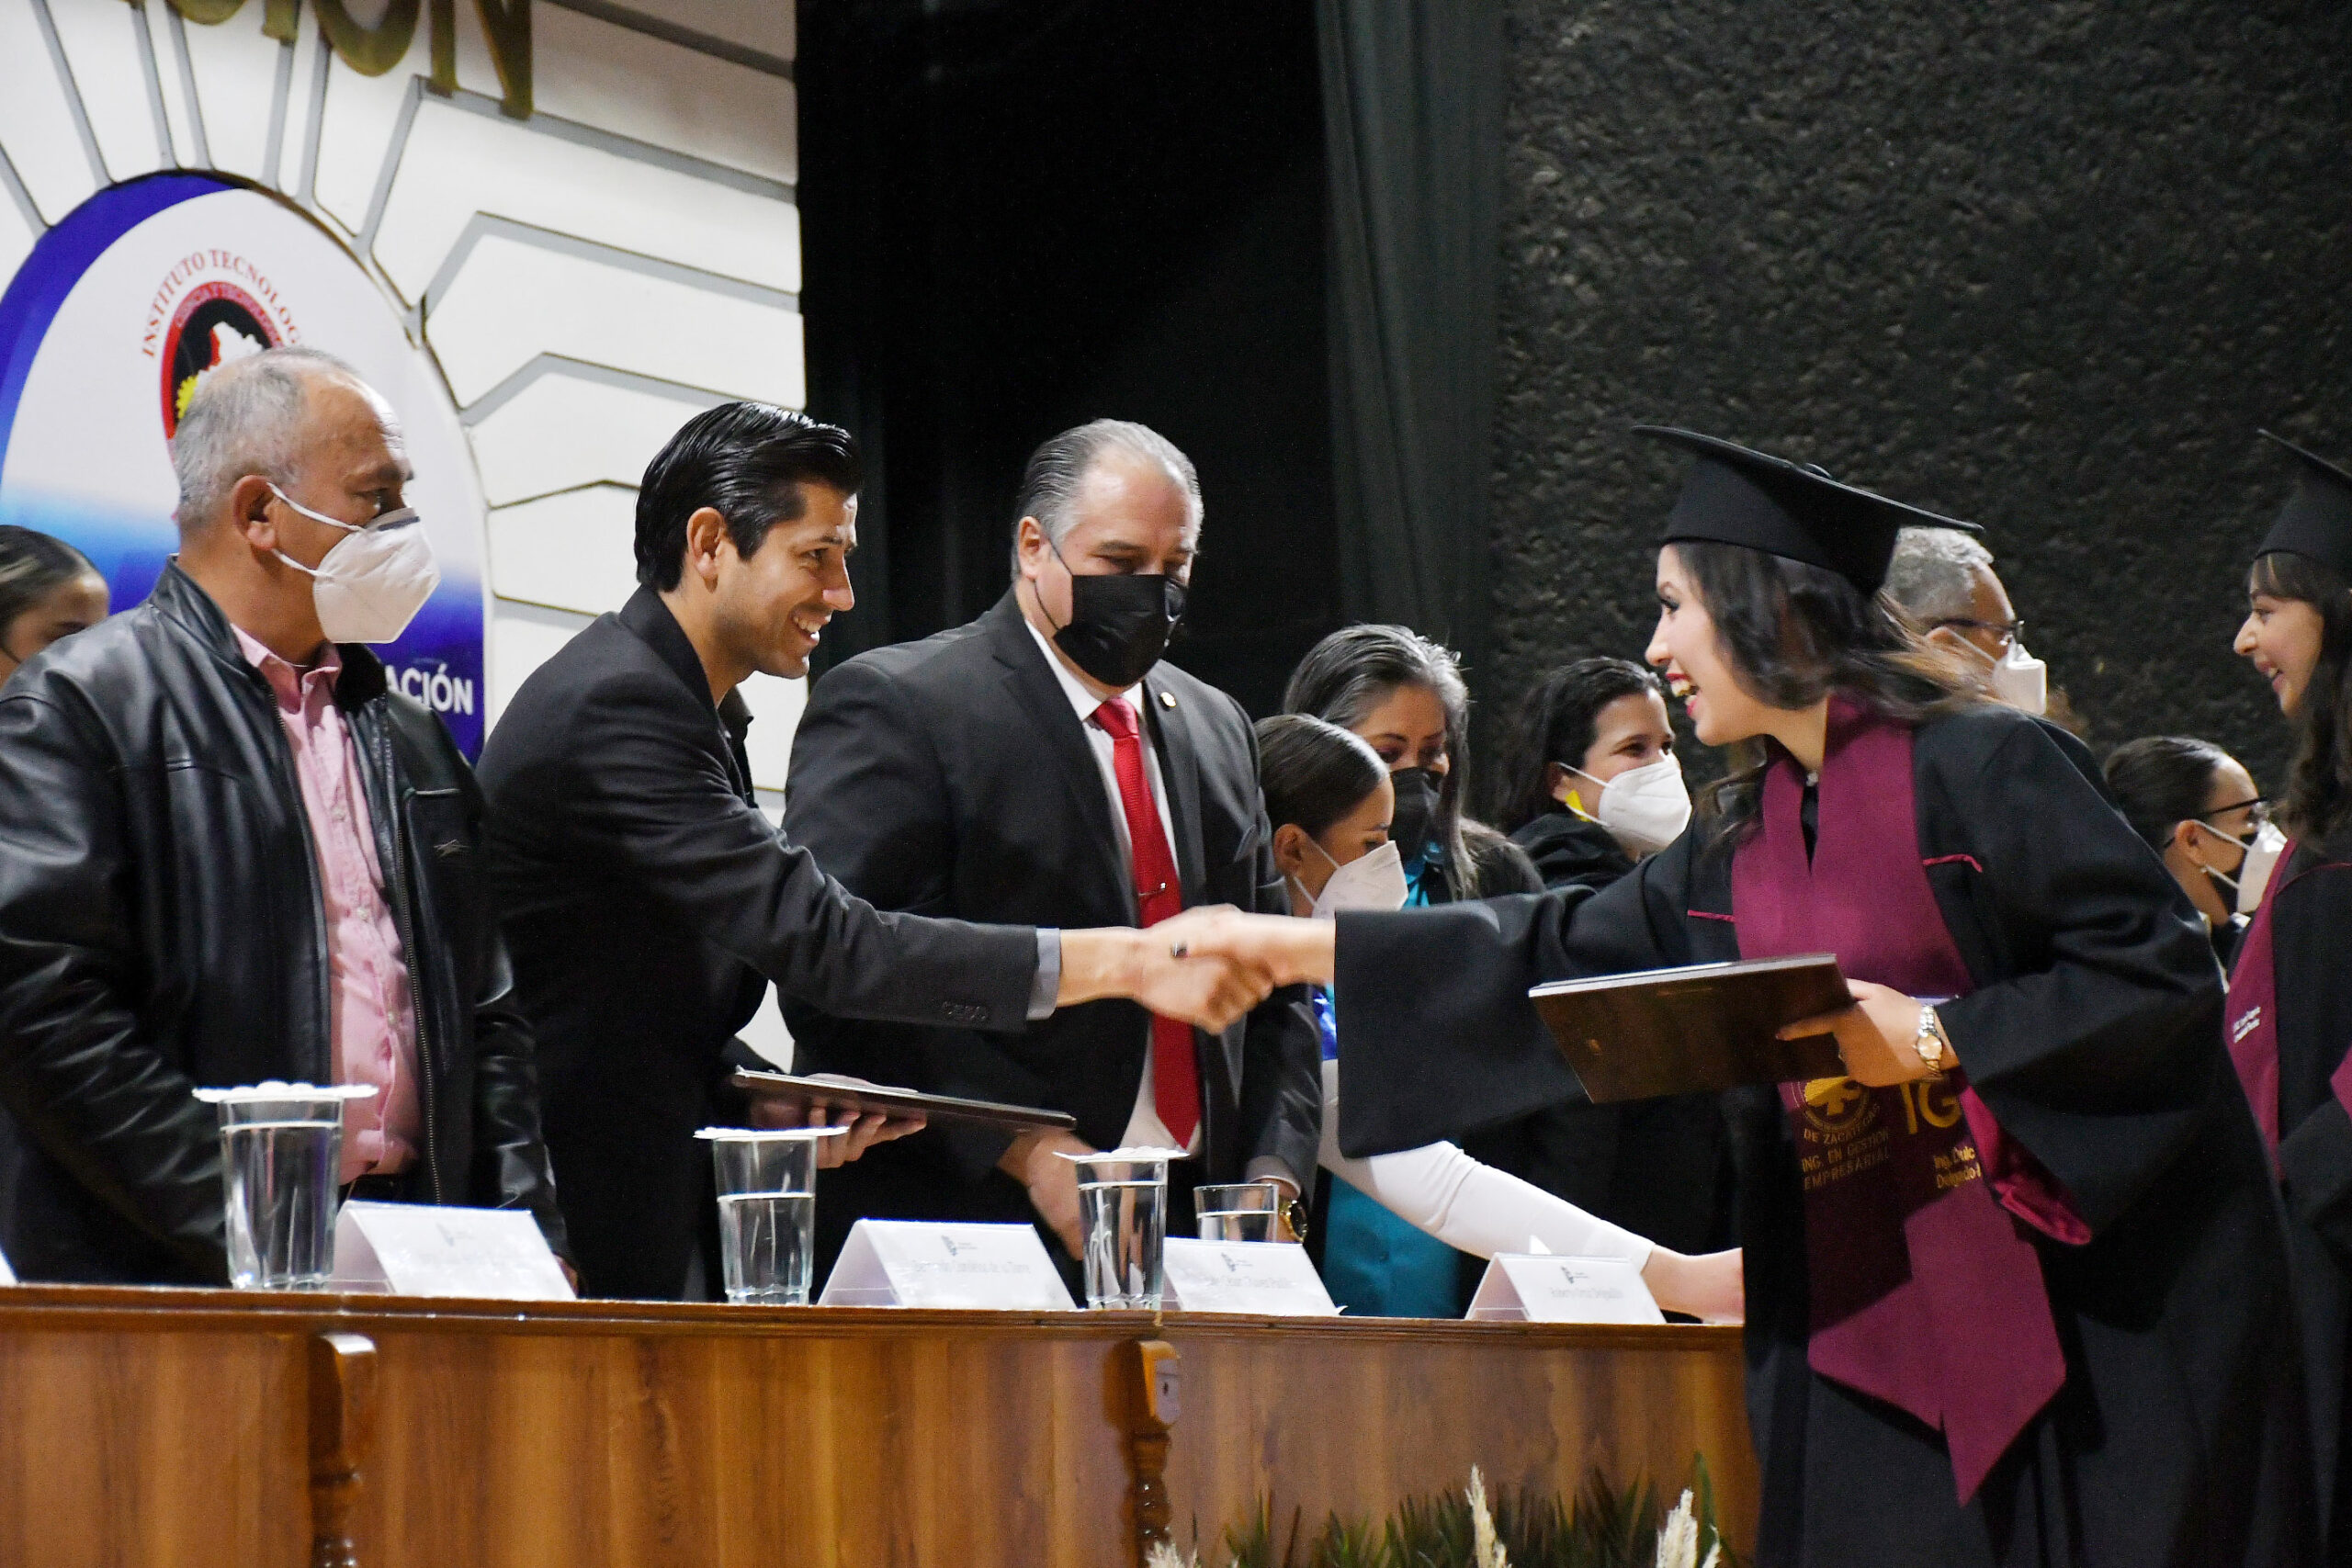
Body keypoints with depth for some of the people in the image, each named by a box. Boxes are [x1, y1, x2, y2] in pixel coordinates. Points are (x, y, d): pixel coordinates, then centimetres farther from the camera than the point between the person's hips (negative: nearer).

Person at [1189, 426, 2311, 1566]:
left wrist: (1936, 1034, -17)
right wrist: (1306, 948, 17)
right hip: (1869, 1311, 7)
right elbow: (1557, 957, 18)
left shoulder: (1976, 766, -9)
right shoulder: (1742, 844, 13)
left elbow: (2163, 966, -14)